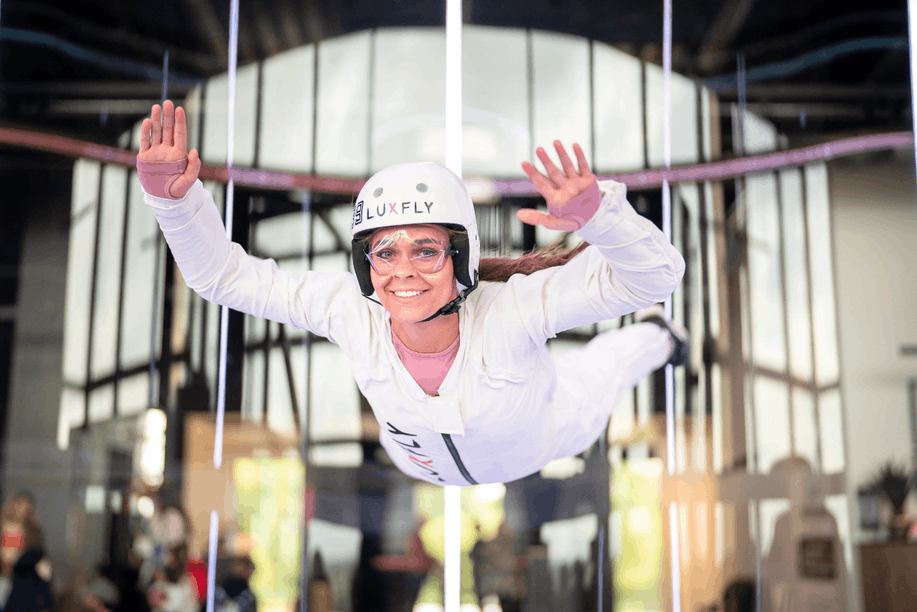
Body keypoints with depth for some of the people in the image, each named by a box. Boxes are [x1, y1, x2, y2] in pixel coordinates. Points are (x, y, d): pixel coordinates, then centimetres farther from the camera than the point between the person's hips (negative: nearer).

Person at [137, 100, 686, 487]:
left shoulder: (510, 310, -45)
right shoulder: (351, 311, -37)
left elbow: (655, 276, -49)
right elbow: (222, 273, -30)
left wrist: (595, 212, -69)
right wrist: (173, 195, -48)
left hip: (543, 442, -1)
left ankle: (653, 341, 61)